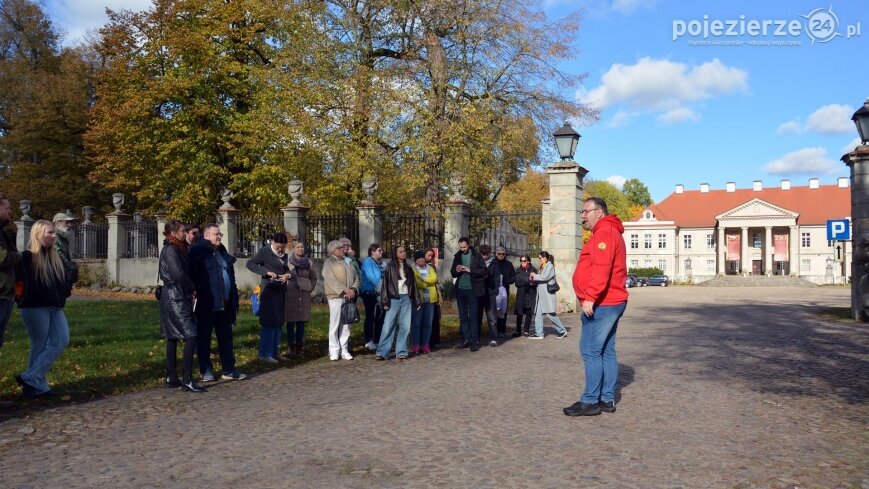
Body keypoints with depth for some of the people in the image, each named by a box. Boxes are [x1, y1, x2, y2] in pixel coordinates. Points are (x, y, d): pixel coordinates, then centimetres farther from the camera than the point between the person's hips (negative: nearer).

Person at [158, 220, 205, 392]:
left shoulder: (176, 249, 15)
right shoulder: (171, 250, -14)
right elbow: (178, 274, -23)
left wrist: (190, 290, 10)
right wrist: (192, 289, -9)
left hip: (172, 297, 10)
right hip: (176, 297, -10)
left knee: (173, 338, 12)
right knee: (190, 335, -11)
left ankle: (171, 378, 18)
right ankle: (187, 380, -10)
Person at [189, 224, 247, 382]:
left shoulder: (223, 253, 17)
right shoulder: (197, 252, -6)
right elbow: (193, 276, -13)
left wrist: (233, 298, 15)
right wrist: (196, 296, -18)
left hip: (224, 304, 7)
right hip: (206, 305, -7)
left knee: (226, 337, 10)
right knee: (204, 338, 5)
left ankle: (228, 370, 16)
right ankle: (206, 370, 15)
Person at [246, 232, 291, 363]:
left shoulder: (284, 255, 14)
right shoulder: (265, 251, -5)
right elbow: (250, 264, -10)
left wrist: (287, 275, -3)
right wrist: (267, 272, -20)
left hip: (281, 291, 7)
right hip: (269, 290, -7)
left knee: (278, 322, 10)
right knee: (268, 322, -7)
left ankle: (274, 352, 17)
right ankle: (265, 354, -1)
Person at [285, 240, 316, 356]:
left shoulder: (308, 262, 9)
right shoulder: (289, 262, -4)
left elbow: (313, 277, 20)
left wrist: (311, 287, 8)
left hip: (304, 296, 4)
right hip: (291, 295, -4)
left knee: (301, 323, 6)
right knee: (291, 322, 0)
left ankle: (299, 347, 14)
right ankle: (291, 347, 7)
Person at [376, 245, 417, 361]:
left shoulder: (408, 268, 13)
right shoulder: (390, 267, 1)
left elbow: (413, 284, 14)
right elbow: (385, 283, -2)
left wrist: (416, 301, 11)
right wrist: (385, 301, -9)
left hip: (406, 299, 4)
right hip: (394, 299, -4)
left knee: (405, 326, 2)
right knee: (388, 325, -5)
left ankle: (401, 352, 7)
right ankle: (382, 352, -3)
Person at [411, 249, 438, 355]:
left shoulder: (430, 268, 14)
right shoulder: (412, 269, 0)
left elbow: (434, 278, -3)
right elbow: (414, 282, -14)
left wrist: (423, 279, -12)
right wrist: (428, 282, -9)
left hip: (429, 299, 4)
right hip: (417, 299, -4)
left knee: (428, 323, 5)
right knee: (416, 323, -3)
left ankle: (425, 345, 11)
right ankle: (415, 345, 1)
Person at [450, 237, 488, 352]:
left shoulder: (476, 256, -2)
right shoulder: (457, 257, 10)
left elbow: (484, 271, -9)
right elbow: (452, 273, 14)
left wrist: (469, 270, -18)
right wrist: (456, 271, -8)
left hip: (472, 290, -4)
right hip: (460, 290, 5)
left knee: (473, 316, -2)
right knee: (463, 317, 8)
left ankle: (475, 341, 2)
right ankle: (466, 339, 14)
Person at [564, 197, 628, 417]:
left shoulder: (604, 232, -13)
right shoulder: (610, 232, 21)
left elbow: (601, 269, -25)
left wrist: (590, 297, -28)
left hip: (601, 304, -11)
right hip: (611, 302, 11)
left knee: (590, 351, -8)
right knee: (606, 351, 11)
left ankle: (590, 401, -4)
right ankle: (607, 399, 16)